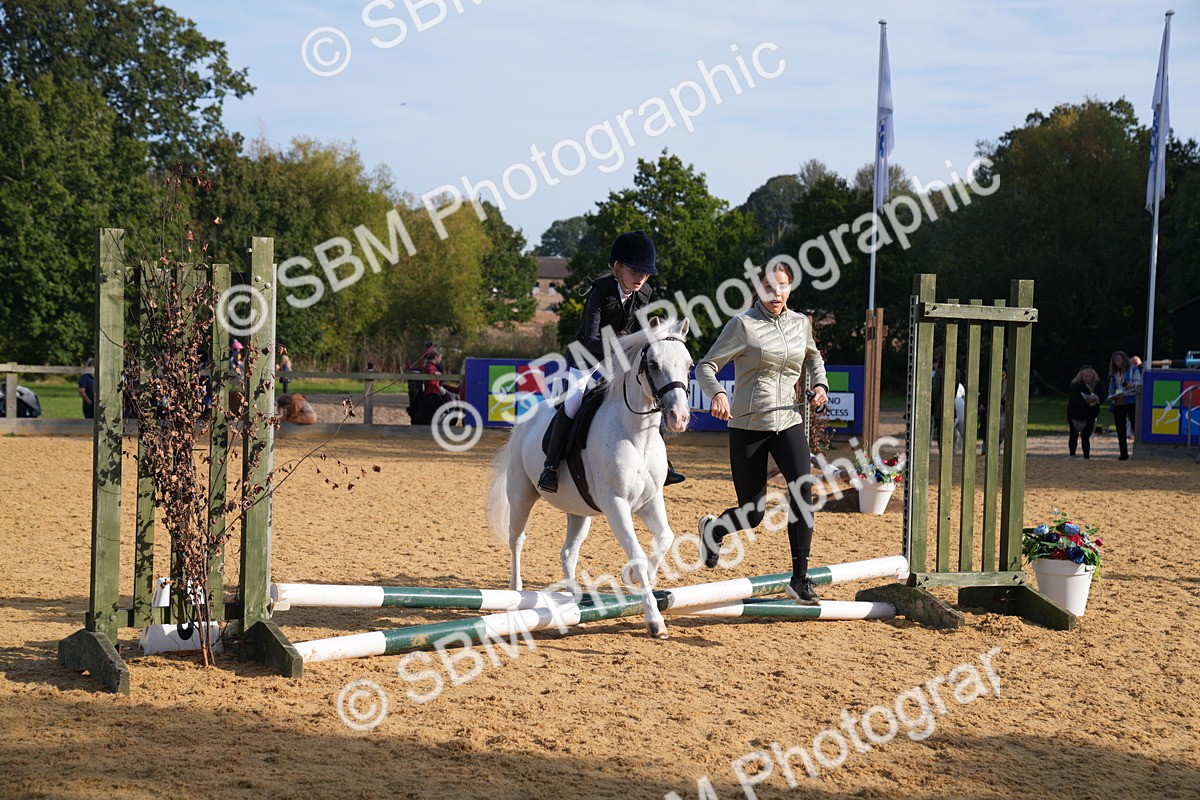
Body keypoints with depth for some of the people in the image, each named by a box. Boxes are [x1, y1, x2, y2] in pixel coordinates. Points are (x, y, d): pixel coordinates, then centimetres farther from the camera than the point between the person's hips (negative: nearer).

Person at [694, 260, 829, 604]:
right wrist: (717, 394, -27)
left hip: (789, 423, 3)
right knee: (752, 514, 1)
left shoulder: (801, 323, 8)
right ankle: (712, 528, 38)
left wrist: (820, 383, 9)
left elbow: (813, 356, 29)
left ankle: (799, 578, -17)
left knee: (802, 488, -22)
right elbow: (705, 366, -7)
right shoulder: (743, 325, -7)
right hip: (748, 426, -3)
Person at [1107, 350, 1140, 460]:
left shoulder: (1133, 370, 5)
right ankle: (1124, 454, 8)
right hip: (1118, 404, 5)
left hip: (1131, 402, -5)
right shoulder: (1114, 374, 17)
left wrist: (1133, 385, -29)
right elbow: (1111, 389, 21)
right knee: (1120, 430, 3)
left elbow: (1139, 382, -7)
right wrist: (1111, 397, 0)